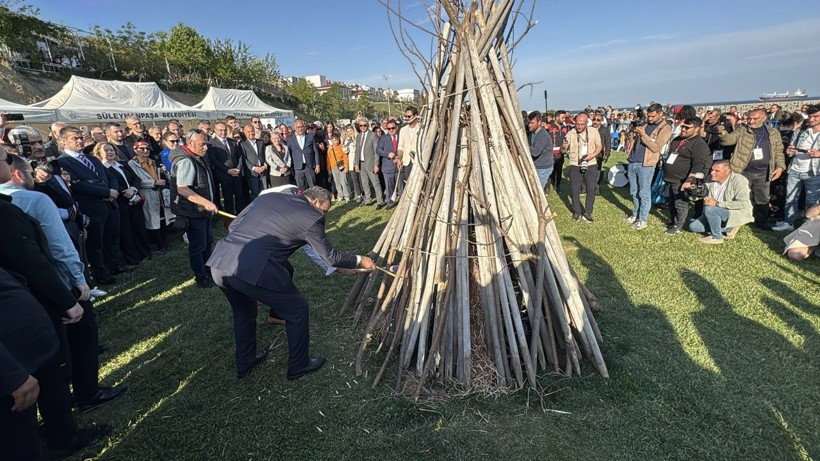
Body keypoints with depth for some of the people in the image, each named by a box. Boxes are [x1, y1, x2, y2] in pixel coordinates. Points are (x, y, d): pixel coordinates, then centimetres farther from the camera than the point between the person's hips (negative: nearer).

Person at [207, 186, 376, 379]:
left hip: (218, 262, 8)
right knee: (297, 309, 15)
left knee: (243, 310, 33)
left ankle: (245, 362, 49)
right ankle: (298, 365, 31)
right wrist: (359, 260, 24)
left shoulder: (268, 196, 20)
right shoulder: (312, 218, 2)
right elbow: (331, 258, 9)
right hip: (252, 269, -7)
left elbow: (234, 225, 23)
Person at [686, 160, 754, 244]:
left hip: (737, 213, -7)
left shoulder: (739, 180, -21)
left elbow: (744, 204, -30)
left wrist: (717, 203, -32)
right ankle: (729, 227, 6)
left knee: (709, 209, -32)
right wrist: (691, 187, -14)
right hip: (718, 214, 7)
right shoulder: (710, 179, -4)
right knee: (693, 226, -6)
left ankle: (717, 237, -13)